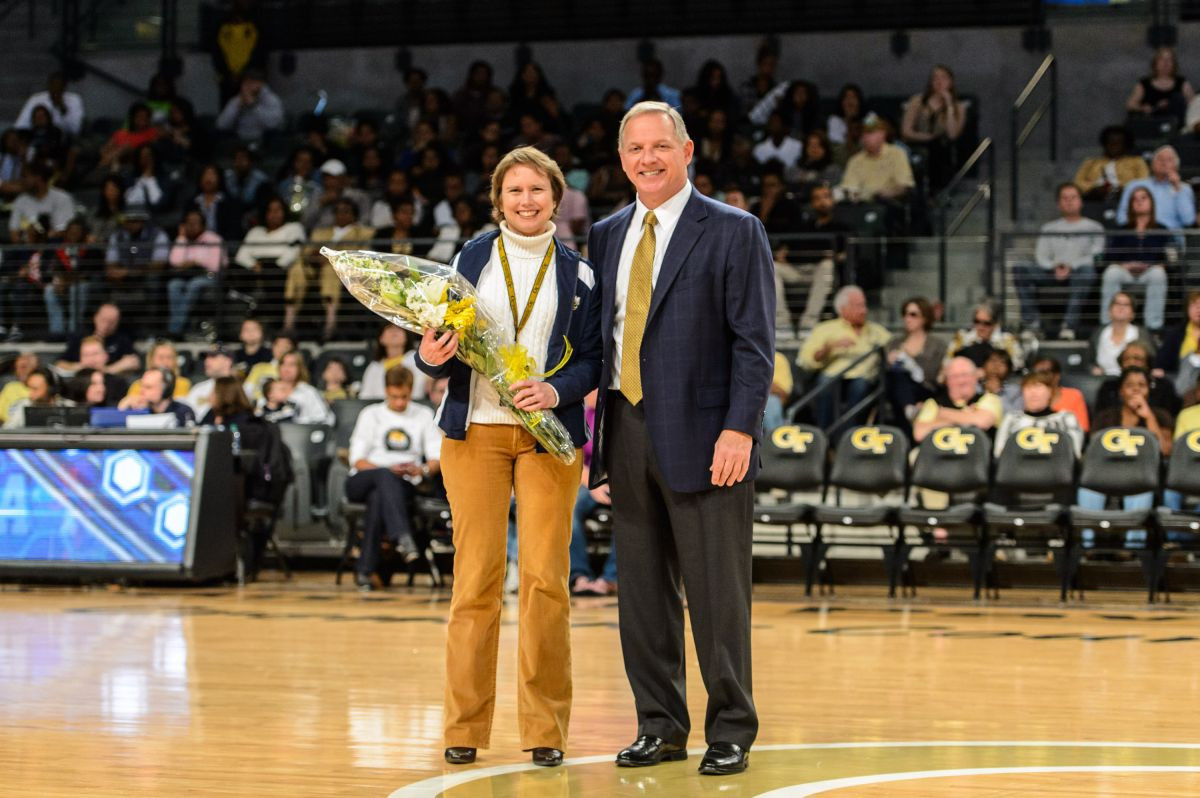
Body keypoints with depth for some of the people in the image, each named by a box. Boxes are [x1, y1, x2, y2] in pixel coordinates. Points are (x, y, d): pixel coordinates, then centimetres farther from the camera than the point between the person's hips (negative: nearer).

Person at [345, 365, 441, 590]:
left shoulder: (424, 415, 16)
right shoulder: (371, 415, 12)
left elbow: (437, 458, 7)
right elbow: (357, 461, 2)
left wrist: (424, 470, -17)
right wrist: (388, 471, -16)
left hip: (403, 486, 0)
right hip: (361, 483, 0)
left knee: (378, 496, -37)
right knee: (385, 477, -38)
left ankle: (365, 569, -40)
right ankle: (402, 536, -60)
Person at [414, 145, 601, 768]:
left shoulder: (578, 273, 7)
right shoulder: (471, 259, 8)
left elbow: (592, 358, 4)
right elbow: (445, 342, 8)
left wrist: (556, 391, -14)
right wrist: (430, 357, -14)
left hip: (548, 433, 0)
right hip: (475, 431, 0)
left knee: (545, 578, -5)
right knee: (476, 577, -1)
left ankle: (545, 728, 4)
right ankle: (465, 727, 7)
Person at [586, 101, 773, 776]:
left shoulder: (734, 233, -2)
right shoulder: (607, 236, 14)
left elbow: (756, 342, -6)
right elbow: (601, 335, 15)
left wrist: (739, 429, -15)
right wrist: (598, 437, 8)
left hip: (703, 437, -5)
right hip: (628, 430, 5)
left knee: (717, 593, -2)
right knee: (642, 589, 8)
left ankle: (731, 732, 7)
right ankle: (660, 727, 17)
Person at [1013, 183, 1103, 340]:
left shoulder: (1093, 227, 19)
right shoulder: (1049, 228, 26)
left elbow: (1095, 256, 3)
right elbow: (1041, 257, 13)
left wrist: (1071, 266, -14)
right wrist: (1055, 267, -10)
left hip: (1078, 274, -3)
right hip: (1052, 274, 3)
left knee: (1087, 269, -41)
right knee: (1019, 269, -25)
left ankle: (1069, 325, -42)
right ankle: (1032, 322, -30)